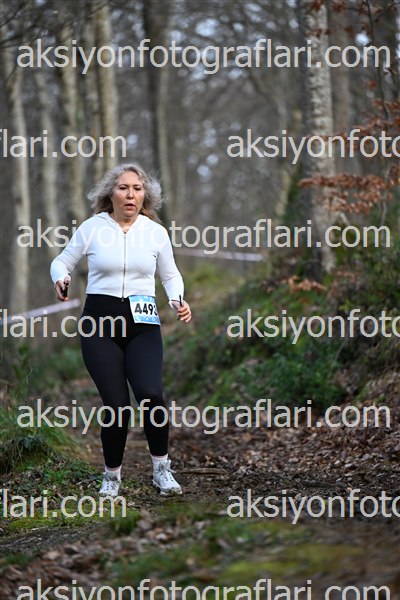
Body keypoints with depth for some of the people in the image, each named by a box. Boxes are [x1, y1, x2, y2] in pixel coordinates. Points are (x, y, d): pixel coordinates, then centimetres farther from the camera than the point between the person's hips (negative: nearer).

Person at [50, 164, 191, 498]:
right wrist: (60, 279, -11)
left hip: (143, 323, 1)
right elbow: (62, 261, 11)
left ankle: (162, 470, -1)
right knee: (116, 404, -7)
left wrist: (177, 300, -1)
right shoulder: (92, 228, 1)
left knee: (150, 394, -21)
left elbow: (170, 274, 18)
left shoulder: (156, 232, 6)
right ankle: (112, 476, 16)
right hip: (100, 320, -1)